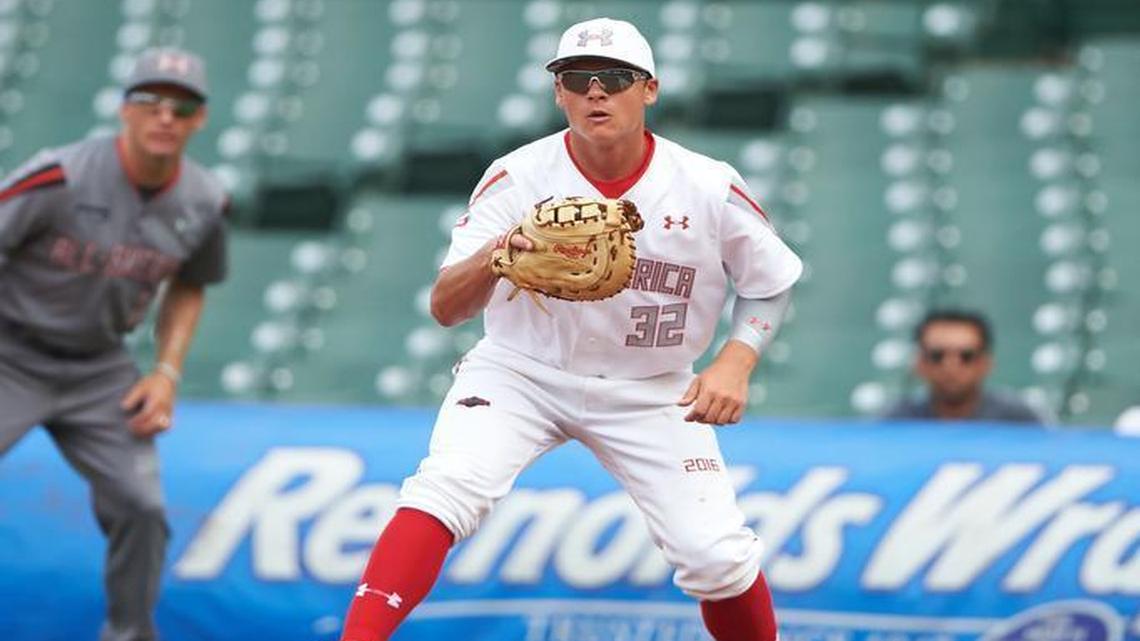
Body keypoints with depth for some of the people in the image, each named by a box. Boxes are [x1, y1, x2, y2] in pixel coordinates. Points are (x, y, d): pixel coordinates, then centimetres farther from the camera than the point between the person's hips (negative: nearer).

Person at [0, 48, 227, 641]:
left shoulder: (204, 203, -5)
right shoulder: (59, 178, -23)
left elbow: (188, 287, 13)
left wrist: (167, 373, 2)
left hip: (99, 370, 4)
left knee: (140, 507, -1)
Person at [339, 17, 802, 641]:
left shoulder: (708, 187, -14)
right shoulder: (518, 178, -17)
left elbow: (771, 282, 2)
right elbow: (444, 308, -21)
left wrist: (734, 363, -15)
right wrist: (489, 261, -44)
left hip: (648, 394, 1)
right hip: (521, 372, -1)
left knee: (717, 554, -7)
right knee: (444, 487, -27)